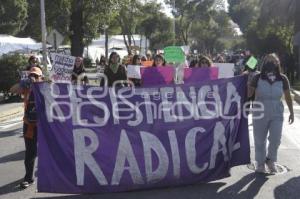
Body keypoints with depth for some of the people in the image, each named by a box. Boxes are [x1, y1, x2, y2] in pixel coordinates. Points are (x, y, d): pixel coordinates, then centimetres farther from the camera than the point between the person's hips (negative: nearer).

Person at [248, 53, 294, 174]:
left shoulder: (282, 79, -4)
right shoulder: (258, 78, -10)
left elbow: (288, 97, 6)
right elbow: (248, 94, -10)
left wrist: (291, 112, 9)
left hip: (277, 114, 1)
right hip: (260, 114, -1)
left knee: (275, 139, -1)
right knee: (260, 141, 8)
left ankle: (270, 160, 27)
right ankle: (260, 164, 27)